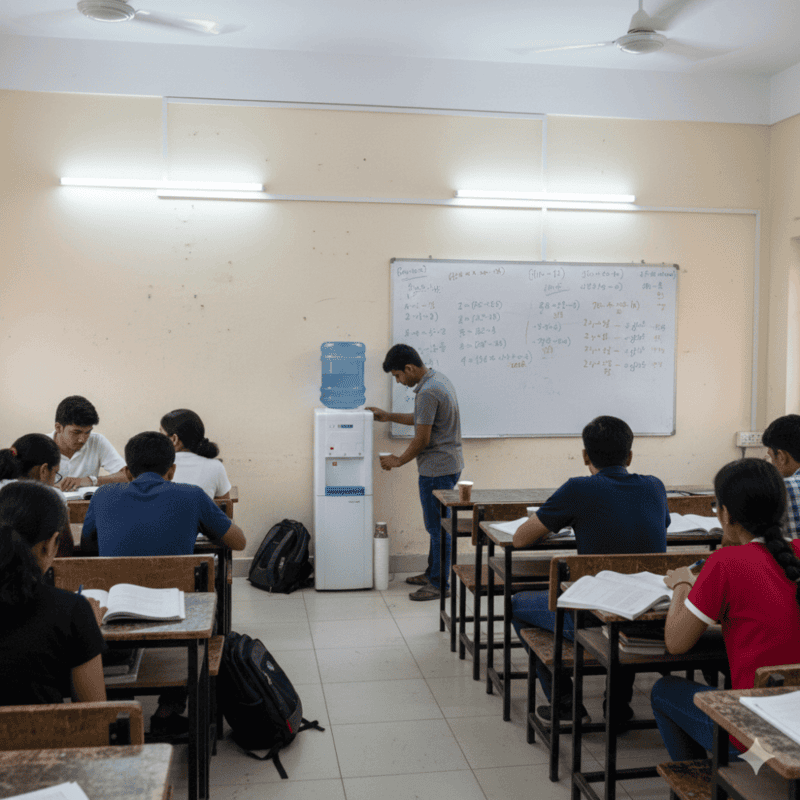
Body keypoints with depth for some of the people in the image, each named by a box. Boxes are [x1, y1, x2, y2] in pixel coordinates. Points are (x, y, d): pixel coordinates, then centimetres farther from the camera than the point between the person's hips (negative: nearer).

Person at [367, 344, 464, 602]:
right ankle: (432, 573, 31)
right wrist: (389, 416, 22)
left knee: (438, 526, 0)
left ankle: (439, 584, 9)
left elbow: (422, 439, -21)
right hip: (446, 463, 10)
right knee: (436, 524, 19)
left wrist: (398, 461, -7)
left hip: (438, 469, -10)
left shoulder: (428, 392, -23)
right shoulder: (437, 378, 9)